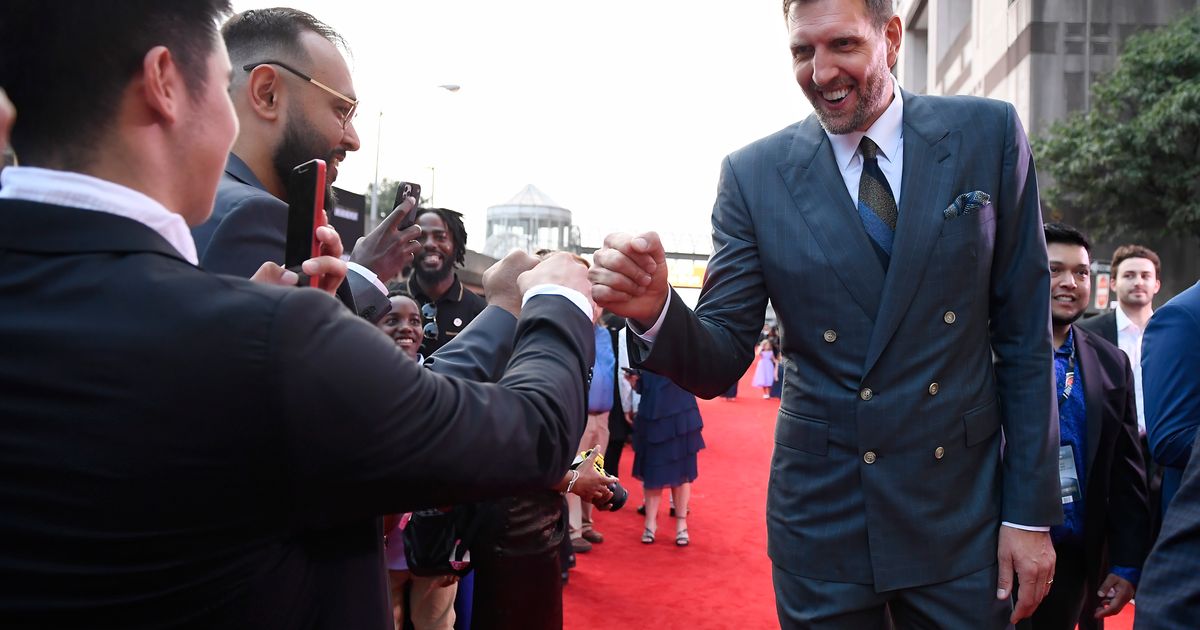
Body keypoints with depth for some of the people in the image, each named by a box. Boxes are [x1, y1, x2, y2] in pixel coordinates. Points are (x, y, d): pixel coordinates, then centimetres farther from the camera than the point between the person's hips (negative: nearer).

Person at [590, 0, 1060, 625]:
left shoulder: (989, 134, -3)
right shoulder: (754, 174, -5)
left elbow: (1023, 335, -1)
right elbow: (720, 363, -6)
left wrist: (1032, 510, -1)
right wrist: (655, 310, -27)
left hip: (964, 512, 1)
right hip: (822, 522, 0)